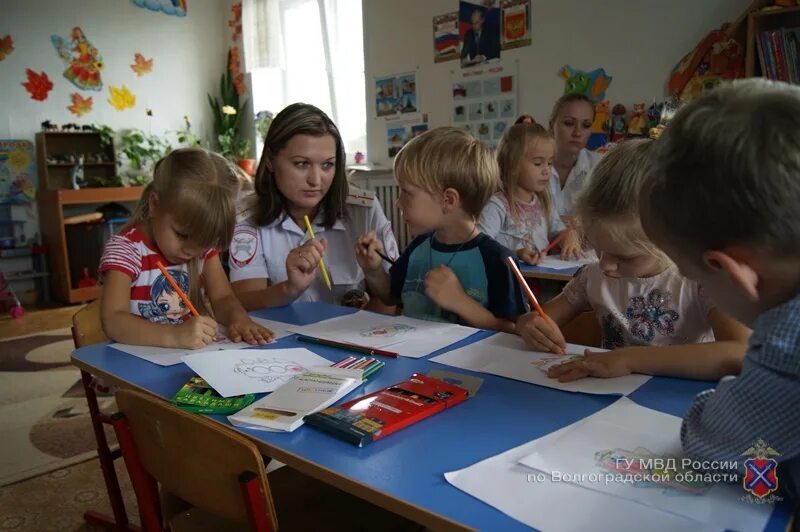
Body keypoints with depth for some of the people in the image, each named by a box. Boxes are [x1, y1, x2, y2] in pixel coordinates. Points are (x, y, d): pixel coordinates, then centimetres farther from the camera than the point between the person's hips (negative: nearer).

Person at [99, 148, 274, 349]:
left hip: (194, 356, 3)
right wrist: (175, 336, -36)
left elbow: (222, 298, -1)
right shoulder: (125, 248, -11)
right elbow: (113, 322, -22)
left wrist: (239, 318, -22)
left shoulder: (203, 242, 2)